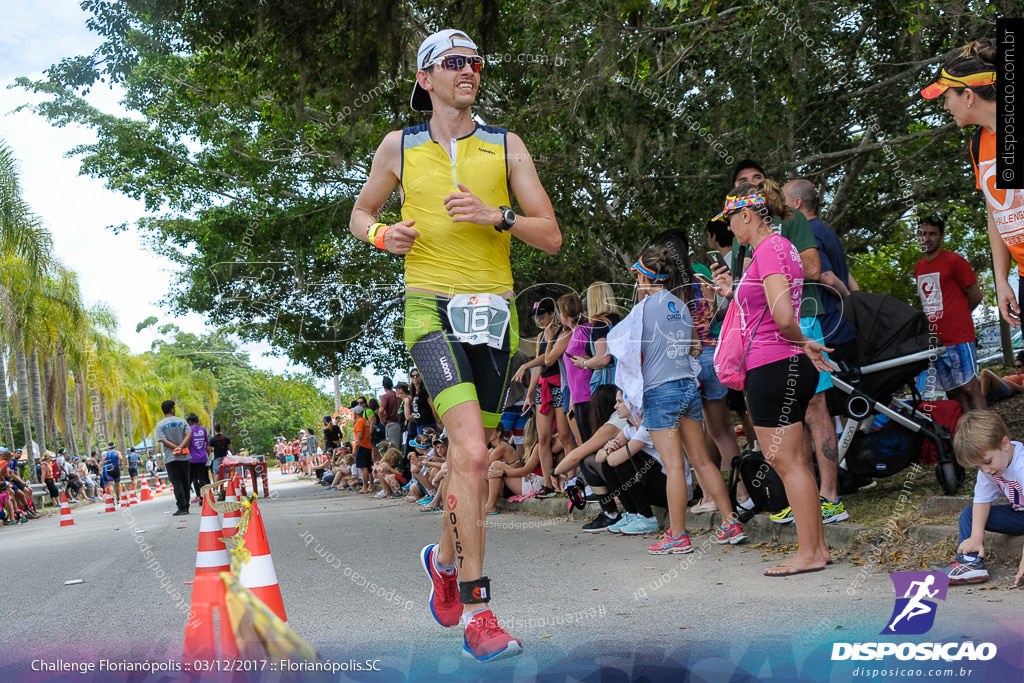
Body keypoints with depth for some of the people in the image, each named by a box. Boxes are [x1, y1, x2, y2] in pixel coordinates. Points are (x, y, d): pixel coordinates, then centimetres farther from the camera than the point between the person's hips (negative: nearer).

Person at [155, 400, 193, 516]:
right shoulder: (182, 421, 5)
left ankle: (182, 507, -8)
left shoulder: (160, 425, -1)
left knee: (177, 483, -2)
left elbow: (163, 440, -13)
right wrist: (181, 447, -17)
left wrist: (176, 448, -12)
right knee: (185, 482, 12)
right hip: (184, 458, 2)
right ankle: (186, 506, 16)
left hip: (171, 458, -2)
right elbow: (189, 434, -9)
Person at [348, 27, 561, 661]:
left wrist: (497, 216, -15)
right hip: (432, 309, -2)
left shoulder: (506, 146, 7)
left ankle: (445, 557, 40)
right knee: (473, 454, -20)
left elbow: (552, 236, 3)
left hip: (493, 311, 3)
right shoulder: (398, 147, 8)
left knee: (470, 451, 12)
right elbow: (361, 213, 22)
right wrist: (382, 234, -1)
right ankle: (476, 613, -13)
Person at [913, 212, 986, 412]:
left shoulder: (954, 261, -5)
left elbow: (975, 296, -2)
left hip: (958, 338, -7)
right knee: (953, 393, 8)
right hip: (935, 341, 7)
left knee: (970, 387, -9)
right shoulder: (918, 268, 16)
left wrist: (956, 317, 9)